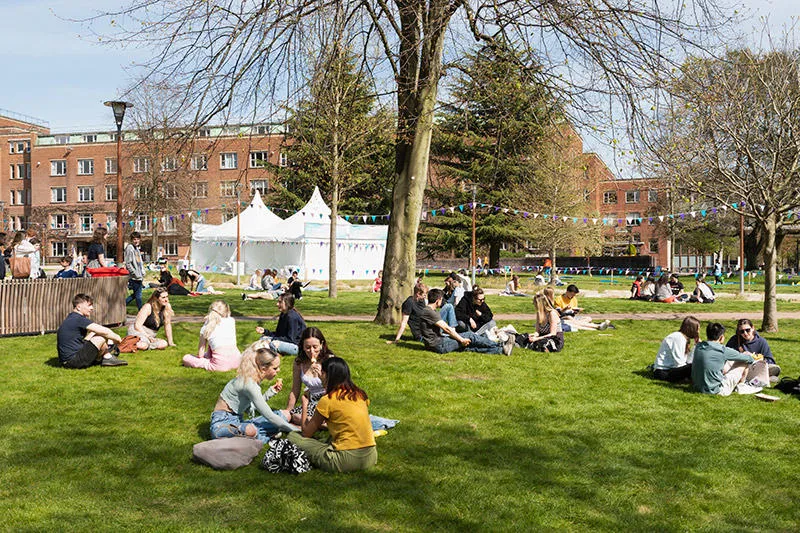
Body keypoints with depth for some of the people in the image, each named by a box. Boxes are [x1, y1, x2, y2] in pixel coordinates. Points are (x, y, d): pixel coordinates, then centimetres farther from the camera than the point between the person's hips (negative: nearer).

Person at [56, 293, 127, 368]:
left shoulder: (70, 319, 15)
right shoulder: (79, 319, -15)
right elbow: (104, 331, -18)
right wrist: (116, 338, 1)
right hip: (73, 360, -10)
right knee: (103, 336, -11)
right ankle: (108, 358, 11)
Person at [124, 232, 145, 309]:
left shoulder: (137, 248, 16)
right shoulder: (129, 248, -11)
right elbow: (128, 264, -16)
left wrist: (142, 273, 15)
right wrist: (135, 274, -17)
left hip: (139, 277, 9)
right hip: (134, 277, -9)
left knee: (136, 294, 15)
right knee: (138, 295, -3)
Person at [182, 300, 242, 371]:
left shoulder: (206, 327, 5)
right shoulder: (231, 321, 9)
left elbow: (200, 354, 6)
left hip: (220, 365, -4)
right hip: (236, 361, 5)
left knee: (186, 358, 8)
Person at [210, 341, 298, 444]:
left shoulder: (253, 378, 5)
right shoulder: (250, 385, -23)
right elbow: (270, 416, -21)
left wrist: (271, 392, 5)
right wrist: (296, 430, -15)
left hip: (237, 421, 9)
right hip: (222, 424, -9)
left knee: (279, 415, -3)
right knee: (251, 430, -42)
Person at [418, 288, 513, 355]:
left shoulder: (428, 311, 18)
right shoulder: (429, 312, -16)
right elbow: (446, 328, -17)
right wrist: (462, 339, -11)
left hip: (439, 342, 10)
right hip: (439, 345, -10)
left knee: (470, 347, 0)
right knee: (470, 336, -7)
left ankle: (501, 350, -6)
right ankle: (500, 346, 1)